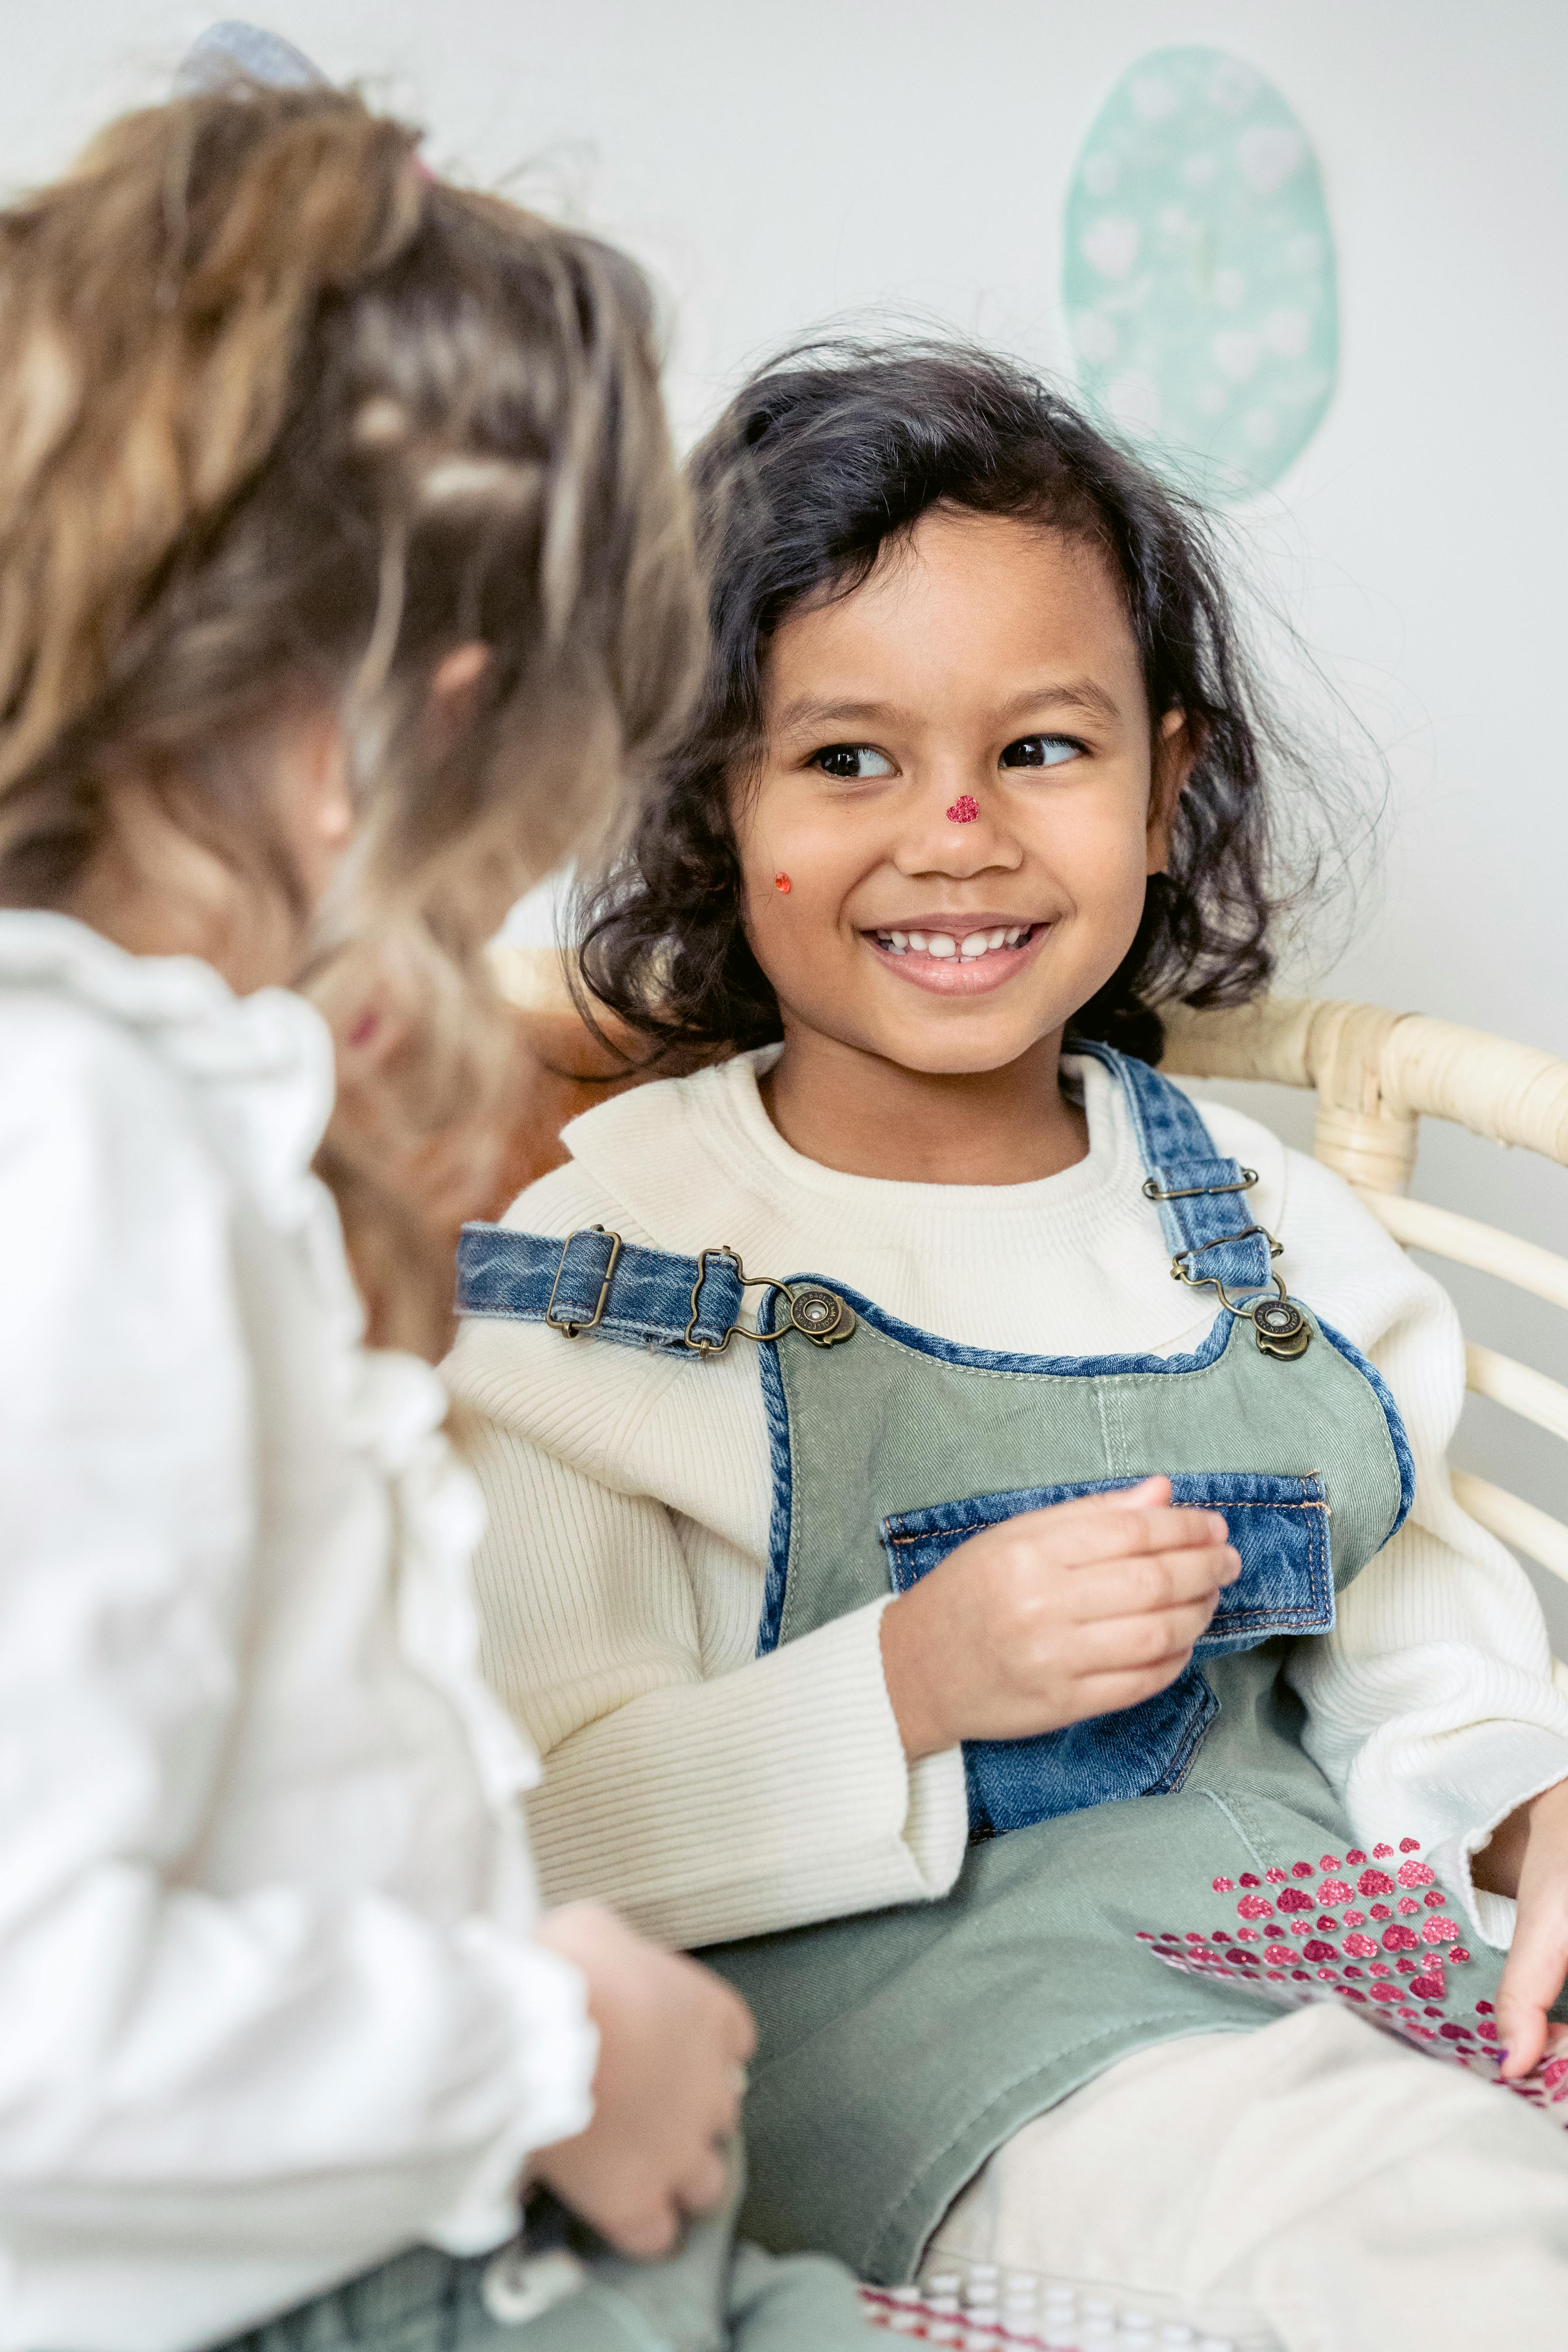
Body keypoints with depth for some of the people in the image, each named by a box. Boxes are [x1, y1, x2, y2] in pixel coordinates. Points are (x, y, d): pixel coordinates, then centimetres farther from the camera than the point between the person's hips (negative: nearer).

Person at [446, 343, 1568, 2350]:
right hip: (888, 1981, -6)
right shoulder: (609, 1273, -6)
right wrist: (910, 1683, -22)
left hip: (1340, 1903, 6)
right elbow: (518, 1834, -9)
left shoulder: (1261, 1223, 9)